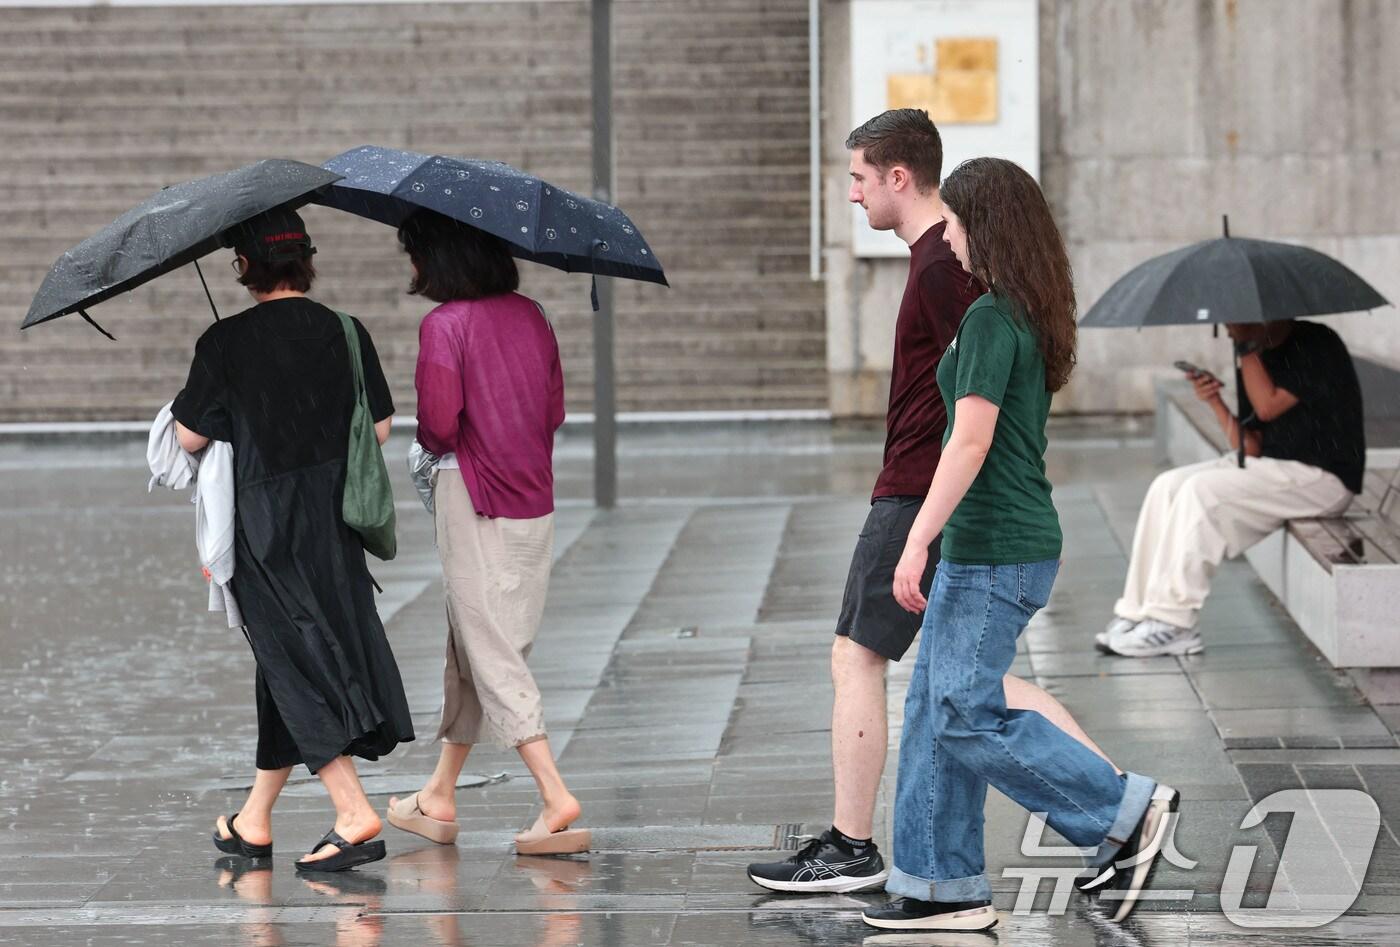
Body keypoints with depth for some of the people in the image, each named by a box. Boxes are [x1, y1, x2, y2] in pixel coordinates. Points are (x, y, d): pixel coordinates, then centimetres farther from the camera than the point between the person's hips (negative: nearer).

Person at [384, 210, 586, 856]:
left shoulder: (444, 325, -13)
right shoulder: (530, 316, 7)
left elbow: (438, 424, -18)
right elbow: (555, 410, 10)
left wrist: (433, 445, 3)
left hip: (473, 503, -7)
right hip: (534, 500, 7)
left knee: (492, 654, -4)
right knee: (472, 643, 17)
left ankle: (556, 798, -15)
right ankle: (440, 798, 26)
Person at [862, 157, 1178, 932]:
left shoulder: (991, 320, -16)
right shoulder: (1031, 317, 13)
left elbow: (971, 443, -21)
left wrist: (916, 543, -22)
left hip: (994, 550, -10)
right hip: (985, 548, 10)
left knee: (966, 715, -8)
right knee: (933, 712, 10)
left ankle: (1126, 812, -3)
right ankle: (943, 886, 12)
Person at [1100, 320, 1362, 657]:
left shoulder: (1315, 345, -11)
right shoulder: (1258, 359, 12)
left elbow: (1268, 407, -20)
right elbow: (1250, 447, 9)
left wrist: (1247, 346, -14)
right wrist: (1215, 402, -5)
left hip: (1322, 478, -9)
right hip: (1270, 465, 9)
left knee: (1202, 491, -24)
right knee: (1167, 487, -7)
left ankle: (1173, 624, -20)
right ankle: (1137, 613, -9)